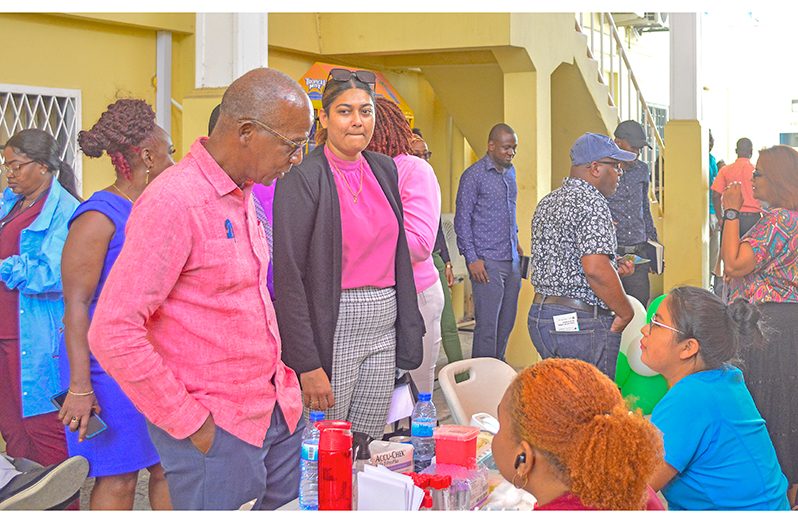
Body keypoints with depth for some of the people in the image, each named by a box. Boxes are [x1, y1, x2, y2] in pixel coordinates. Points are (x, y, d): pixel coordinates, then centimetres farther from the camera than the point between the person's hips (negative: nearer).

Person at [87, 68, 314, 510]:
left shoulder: (240, 194, 10)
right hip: (216, 429, -8)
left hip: (277, 413, 8)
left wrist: (279, 379, 12)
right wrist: (189, 423, -16)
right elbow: (113, 334, -22)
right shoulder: (173, 201, -18)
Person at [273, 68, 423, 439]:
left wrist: (408, 333, 10)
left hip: (384, 327, 6)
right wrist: (308, 364, -18)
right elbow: (288, 275, -14)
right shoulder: (303, 178, -11)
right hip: (333, 330, -6)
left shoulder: (384, 169, 10)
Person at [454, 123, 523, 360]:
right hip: (487, 261, -7)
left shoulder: (510, 172, 13)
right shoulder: (474, 176, -8)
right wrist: (472, 258, -14)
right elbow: (462, 220, -9)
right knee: (487, 323, -5)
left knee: (507, 321, 11)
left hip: (512, 260, 7)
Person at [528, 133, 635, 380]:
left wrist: (612, 267, 15)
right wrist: (626, 312, -13)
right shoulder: (591, 202, -15)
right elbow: (595, 269, -25)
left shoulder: (547, 202, 15)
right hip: (581, 322, -9)